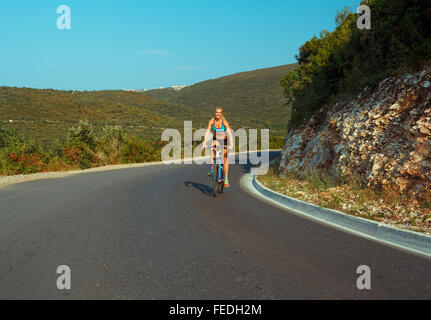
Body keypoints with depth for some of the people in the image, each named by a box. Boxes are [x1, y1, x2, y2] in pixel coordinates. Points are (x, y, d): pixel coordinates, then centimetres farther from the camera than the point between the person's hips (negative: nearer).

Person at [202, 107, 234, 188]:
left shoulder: (225, 122, -25)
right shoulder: (212, 121, -17)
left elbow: (229, 134, -32)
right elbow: (207, 132, -21)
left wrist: (231, 145, -44)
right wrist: (204, 142, -33)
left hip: (224, 140, -2)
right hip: (215, 139, 2)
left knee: (225, 159, -7)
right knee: (213, 154, -25)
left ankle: (226, 179, -2)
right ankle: (212, 169, -1)